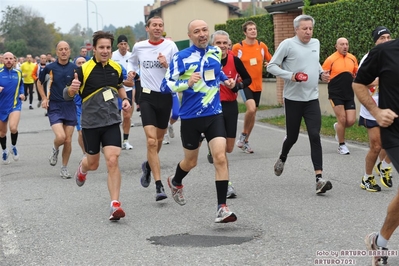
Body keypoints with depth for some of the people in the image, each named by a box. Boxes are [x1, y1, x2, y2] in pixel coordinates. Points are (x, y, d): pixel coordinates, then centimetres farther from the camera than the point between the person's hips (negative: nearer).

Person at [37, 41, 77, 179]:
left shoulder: (75, 68, -1)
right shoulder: (50, 68, -3)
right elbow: (39, 82, 13)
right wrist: (44, 98, 3)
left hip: (70, 106, 2)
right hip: (54, 107, -2)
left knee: (68, 140, 3)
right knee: (60, 137, -19)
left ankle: (64, 168, 21)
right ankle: (55, 149, 17)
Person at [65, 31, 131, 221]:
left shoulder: (116, 68, 1)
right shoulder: (83, 69, -12)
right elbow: (67, 95, -10)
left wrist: (125, 99, 3)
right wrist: (72, 88, -33)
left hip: (112, 122, 2)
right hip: (91, 123, -2)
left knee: (112, 161, -13)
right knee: (93, 164, 14)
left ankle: (115, 205, -11)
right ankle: (82, 168, 53)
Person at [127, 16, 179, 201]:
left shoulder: (170, 46, -3)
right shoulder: (138, 47, 3)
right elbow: (132, 61, 24)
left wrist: (167, 65, -20)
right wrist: (130, 71, 4)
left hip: (165, 96, 1)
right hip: (147, 96, -1)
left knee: (159, 139, 16)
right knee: (151, 140, -15)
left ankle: (148, 165, 48)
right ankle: (159, 186, -13)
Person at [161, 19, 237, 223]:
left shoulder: (216, 52, 5)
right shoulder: (181, 57, -10)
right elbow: (166, 86, -13)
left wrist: (226, 80, 9)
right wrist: (187, 83, -27)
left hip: (214, 114, 2)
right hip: (190, 117, -2)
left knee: (220, 157, -16)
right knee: (191, 161, 15)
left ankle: (222, 208, -13)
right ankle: (175, 182, 50)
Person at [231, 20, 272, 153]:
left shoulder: (262, 46, 2)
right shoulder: (237, 47, -8)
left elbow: (270, 61, 15)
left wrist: (268, 64, -6)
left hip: (257, 84, 5)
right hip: (244, 83, -5)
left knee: (253, 112, 11)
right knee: (251, 109, -24)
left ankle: (245, 142, 26)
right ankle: (243, 135, -1)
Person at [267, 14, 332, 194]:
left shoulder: (316, 43, 8)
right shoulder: (287, 44, -9)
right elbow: (271, 66, -7)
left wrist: (321, 73, 6)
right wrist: (290, 76, -20)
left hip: (312, 99, 3)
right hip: (293, 99, -3)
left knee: (315, 136, -10)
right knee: (292, 137, 8)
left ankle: (319, 178, -14)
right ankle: (282, 158, 43)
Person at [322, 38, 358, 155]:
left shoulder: (352, 58, 6)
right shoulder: (330, 59, -8)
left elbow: (357, 73, 18)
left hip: (349, 95, 4)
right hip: (336, 95, -4)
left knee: (351, 121, -2)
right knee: (342, 119, -7)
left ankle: (338, 127, 32)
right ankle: (342, 145, 12)